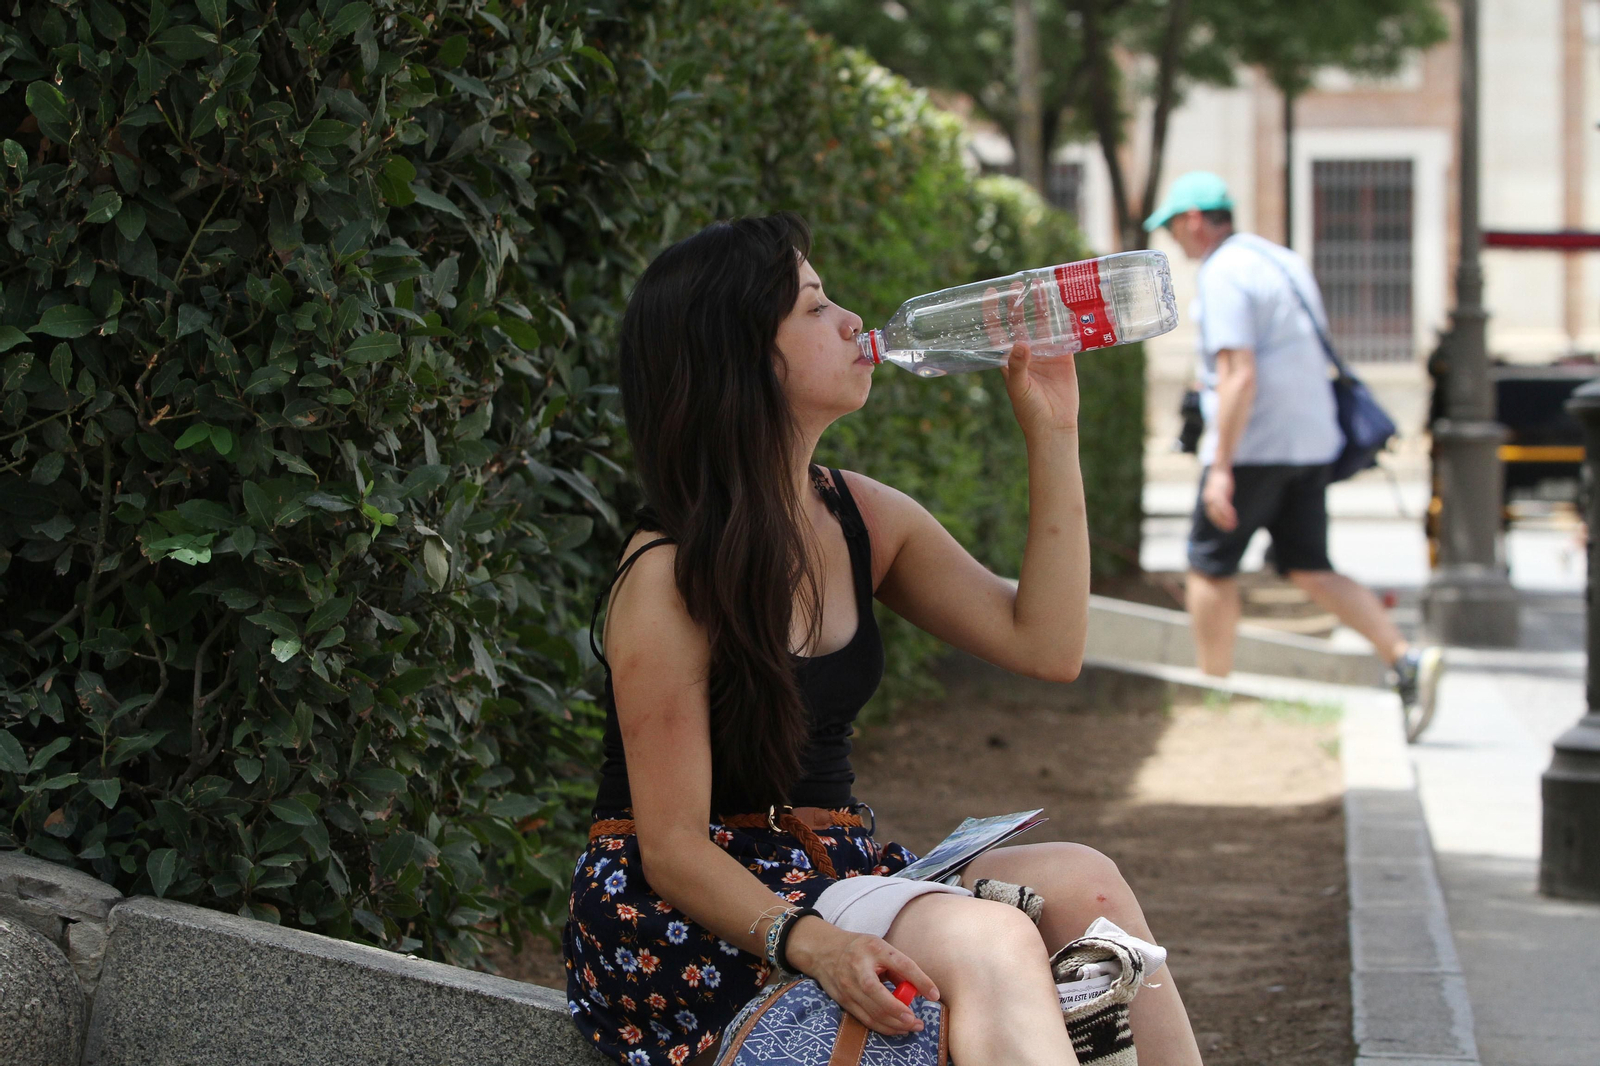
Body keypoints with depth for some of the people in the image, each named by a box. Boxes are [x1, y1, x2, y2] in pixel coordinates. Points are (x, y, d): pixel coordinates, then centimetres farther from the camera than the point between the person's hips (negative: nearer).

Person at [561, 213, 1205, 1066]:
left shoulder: (864, 518, 8)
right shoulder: (669, 578, -16)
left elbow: (1045, 644, 4)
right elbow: (672, 846, -18)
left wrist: (1052, 435, 1)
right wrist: (811, 942, -36)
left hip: (828, 869, 8)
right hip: (680, 914, -8)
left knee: (1081, 883, -18)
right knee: (986, 945, -30)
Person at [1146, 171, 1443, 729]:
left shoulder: (1223, 275, -13)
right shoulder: (1284, 260, 16)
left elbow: (1239, 375, -22)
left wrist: (1221, 467, -22)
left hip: (1254, 446, -8)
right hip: (1310, 441, 9)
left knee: (1209, 566, 5)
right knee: (1310, 570, 8)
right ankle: (1406, 658, -6)